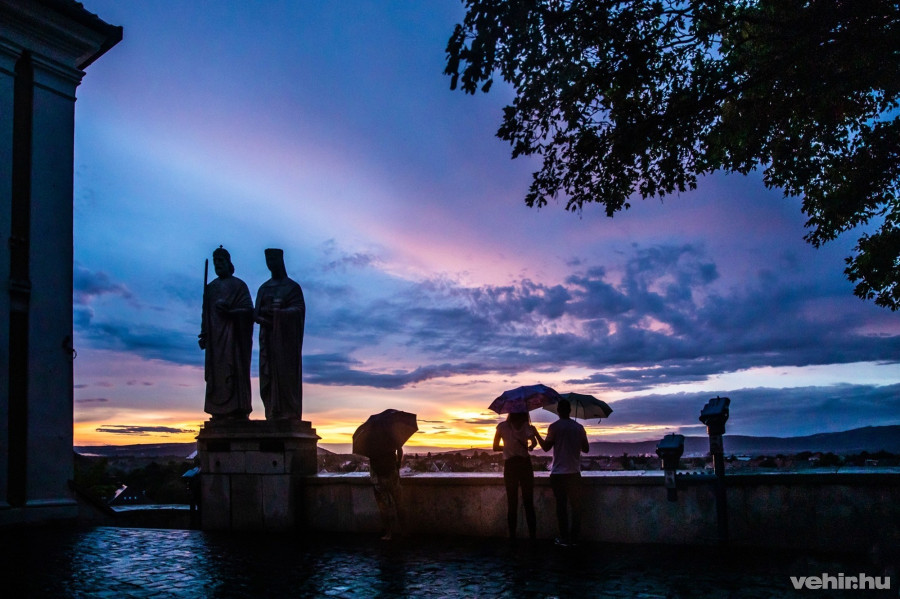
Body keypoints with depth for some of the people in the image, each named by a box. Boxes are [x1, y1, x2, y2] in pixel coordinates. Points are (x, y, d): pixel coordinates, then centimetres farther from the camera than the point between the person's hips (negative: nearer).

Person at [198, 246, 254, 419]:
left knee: (233, 371, -13)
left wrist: (229, 310, -20)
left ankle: (238, 412, -16)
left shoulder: (238, 285, 4)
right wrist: (204, 335, 5)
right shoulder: (210, 287, 18)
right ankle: (219, 414, -3)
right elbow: (205, 313, 16)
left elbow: (248, 310, -4)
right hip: (215, 337, 5)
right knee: (215, 374, -2)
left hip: (232, 335, -5)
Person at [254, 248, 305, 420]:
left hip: (286, 337, -5)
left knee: (286, 373, -8)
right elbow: (258, 313, 9)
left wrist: (278, 312, -26)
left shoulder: (292, 287, 1)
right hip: (268, 337, 5)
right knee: (268, 374, -1)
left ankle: (289, 414, -8)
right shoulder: (264, 288, 15)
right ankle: (273, 414, 0)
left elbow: (299, 309, -10)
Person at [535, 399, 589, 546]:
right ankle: (574, 538, 8)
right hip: (574, 473, 2)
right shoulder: (579, 427, 5)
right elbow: (586, 449, 9)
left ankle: (564, 538, 4)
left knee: (561, 505, 3)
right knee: (576, 505, 9)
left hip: (558, 473, -2)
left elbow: (546, 447, -5)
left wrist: (536, 434, 8)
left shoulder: (554, 427, -6)